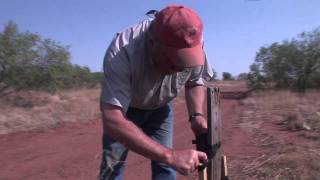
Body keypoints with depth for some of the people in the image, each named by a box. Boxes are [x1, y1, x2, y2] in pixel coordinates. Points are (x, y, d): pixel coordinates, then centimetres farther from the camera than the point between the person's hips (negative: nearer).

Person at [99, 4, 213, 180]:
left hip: (160, 107, 3)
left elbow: (194, 83, -6)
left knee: (165, 165, -2)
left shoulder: (192, 44, -27)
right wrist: (170, 155, -52)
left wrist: (196, 115, -25)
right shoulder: (122, 52, -41)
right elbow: (113, 120, -47)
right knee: (112, 164, -3)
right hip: (123, 108, -2)